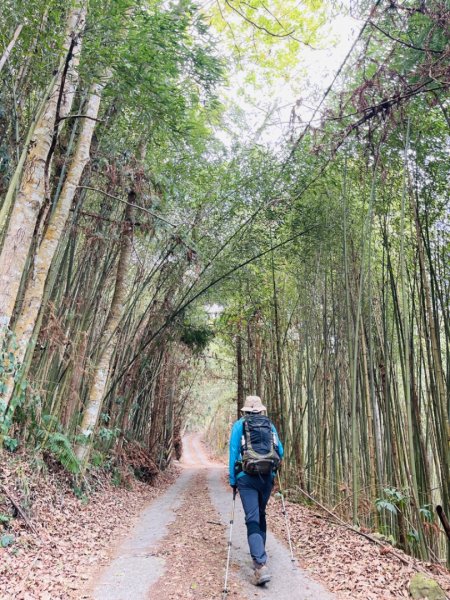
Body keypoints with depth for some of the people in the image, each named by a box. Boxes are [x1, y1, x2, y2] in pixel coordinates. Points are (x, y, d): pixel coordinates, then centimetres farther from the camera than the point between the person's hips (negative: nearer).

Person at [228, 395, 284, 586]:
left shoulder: (239, 425, 1)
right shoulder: (270, 425, 8)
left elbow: (233, 453, -3)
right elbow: (280, 452, 9)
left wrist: (232, 479, 3)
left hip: (247, 478, -3)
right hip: (267, 477, 3)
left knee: (252, 519, -3)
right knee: (261, 516, 22)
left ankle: (261, 565, -15)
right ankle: (259, 553, 33)